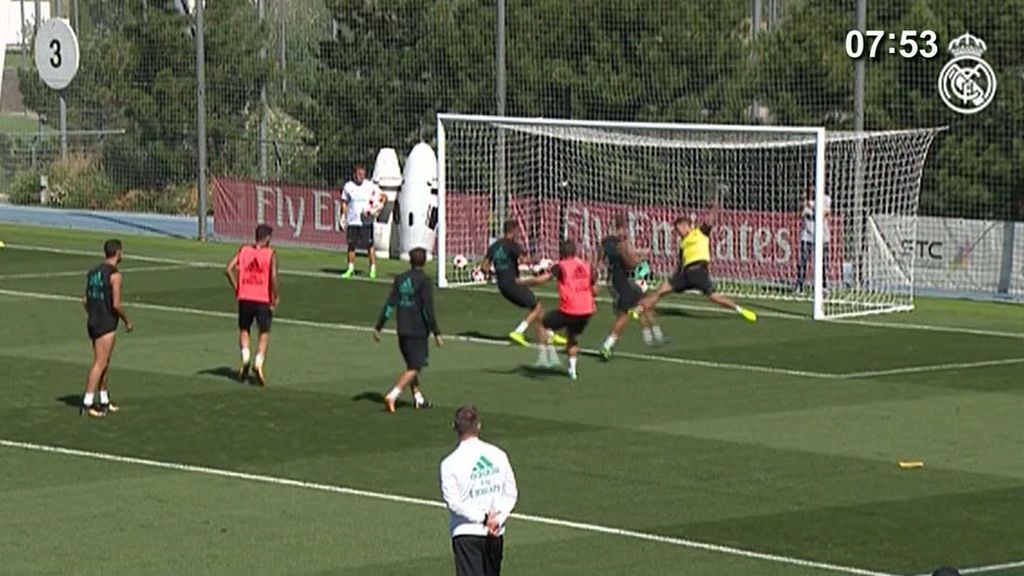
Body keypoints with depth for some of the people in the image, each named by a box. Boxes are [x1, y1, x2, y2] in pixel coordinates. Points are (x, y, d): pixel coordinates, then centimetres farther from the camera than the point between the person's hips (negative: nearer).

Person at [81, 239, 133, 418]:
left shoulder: (93, 272, 10)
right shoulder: (114, 275, -14)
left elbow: (85, 300, 12)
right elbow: (116, 304, -18)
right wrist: (127, 321, -4)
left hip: (93, 322, 8)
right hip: (106, 324, -8)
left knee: (104, 363, 16)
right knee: (100, 364, -7)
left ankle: (104, 402, 21)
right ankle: (87, 403, -12)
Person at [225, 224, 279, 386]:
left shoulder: (244, 250, 4)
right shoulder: (270, 254, -6)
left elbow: (229, 269, -3)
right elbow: (273, 275, -19)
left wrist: (236, 288, 8)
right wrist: (275, 296, -8)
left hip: (245, 298, 3)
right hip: (263, 299, -2)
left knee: (244, 329, 21)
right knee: (264, 333, 10)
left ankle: (245, 357, 0)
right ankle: (259, 362, -8)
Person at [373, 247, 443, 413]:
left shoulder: (400, 279, 5)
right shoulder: (423, 281, -11)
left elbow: (390, 305, 4)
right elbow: (428, 310, -15)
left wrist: (378, 327, 9)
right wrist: (436, 333, -11)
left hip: (403, 331, 6)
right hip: (418, 331, -6)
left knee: (412, 365, 19)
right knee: (414, 368, -4)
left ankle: (418, 398, 25)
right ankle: (392, 396, -18)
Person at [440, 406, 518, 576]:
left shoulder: (451, 463, -12)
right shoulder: (498, 455, 1)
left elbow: (454, 502, -16)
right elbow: (511, 494, 2)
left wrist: (484, 518, -12)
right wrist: (498, 519, -5)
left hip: (467, 532, -4)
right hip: (496, 534, 5)